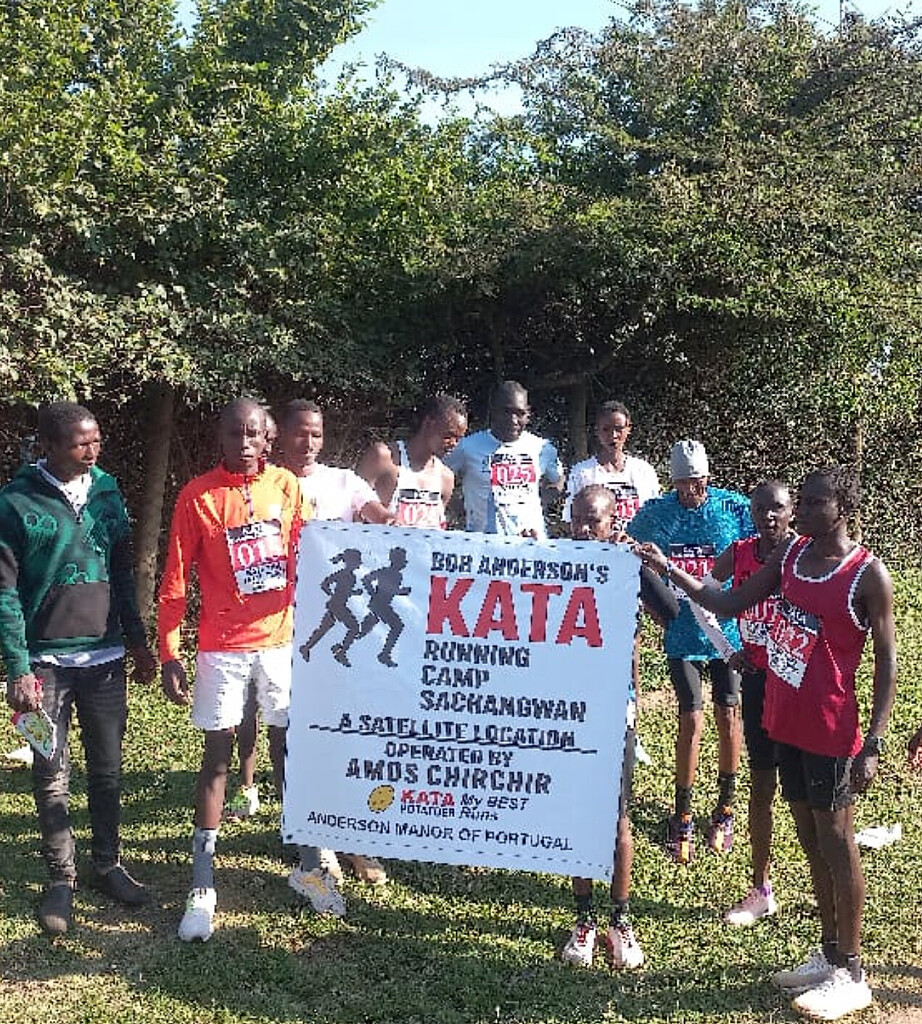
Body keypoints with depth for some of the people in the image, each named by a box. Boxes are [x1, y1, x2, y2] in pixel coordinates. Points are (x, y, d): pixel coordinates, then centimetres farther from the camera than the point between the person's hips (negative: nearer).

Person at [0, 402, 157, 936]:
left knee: (108, 769, 12)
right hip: (47, 661, -4)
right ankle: (61, 880, 22)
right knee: (53, 777, 6)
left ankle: (108, 865, 29)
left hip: (106, 657, 4)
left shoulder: (107, 490, 5)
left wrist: (138, 641, 12)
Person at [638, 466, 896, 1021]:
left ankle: (852, 974, 20)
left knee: (836, 843, 5)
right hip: (785, 721, 6)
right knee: (811, 841, 17)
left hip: (831, 731, -6)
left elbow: (887, 661, -12)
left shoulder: (869, 574, -14)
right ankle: (829, 954, 32)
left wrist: (873, 744, -16)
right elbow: (730, 603, 7)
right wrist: (667, 568, -2)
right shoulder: (790, 554, 4)